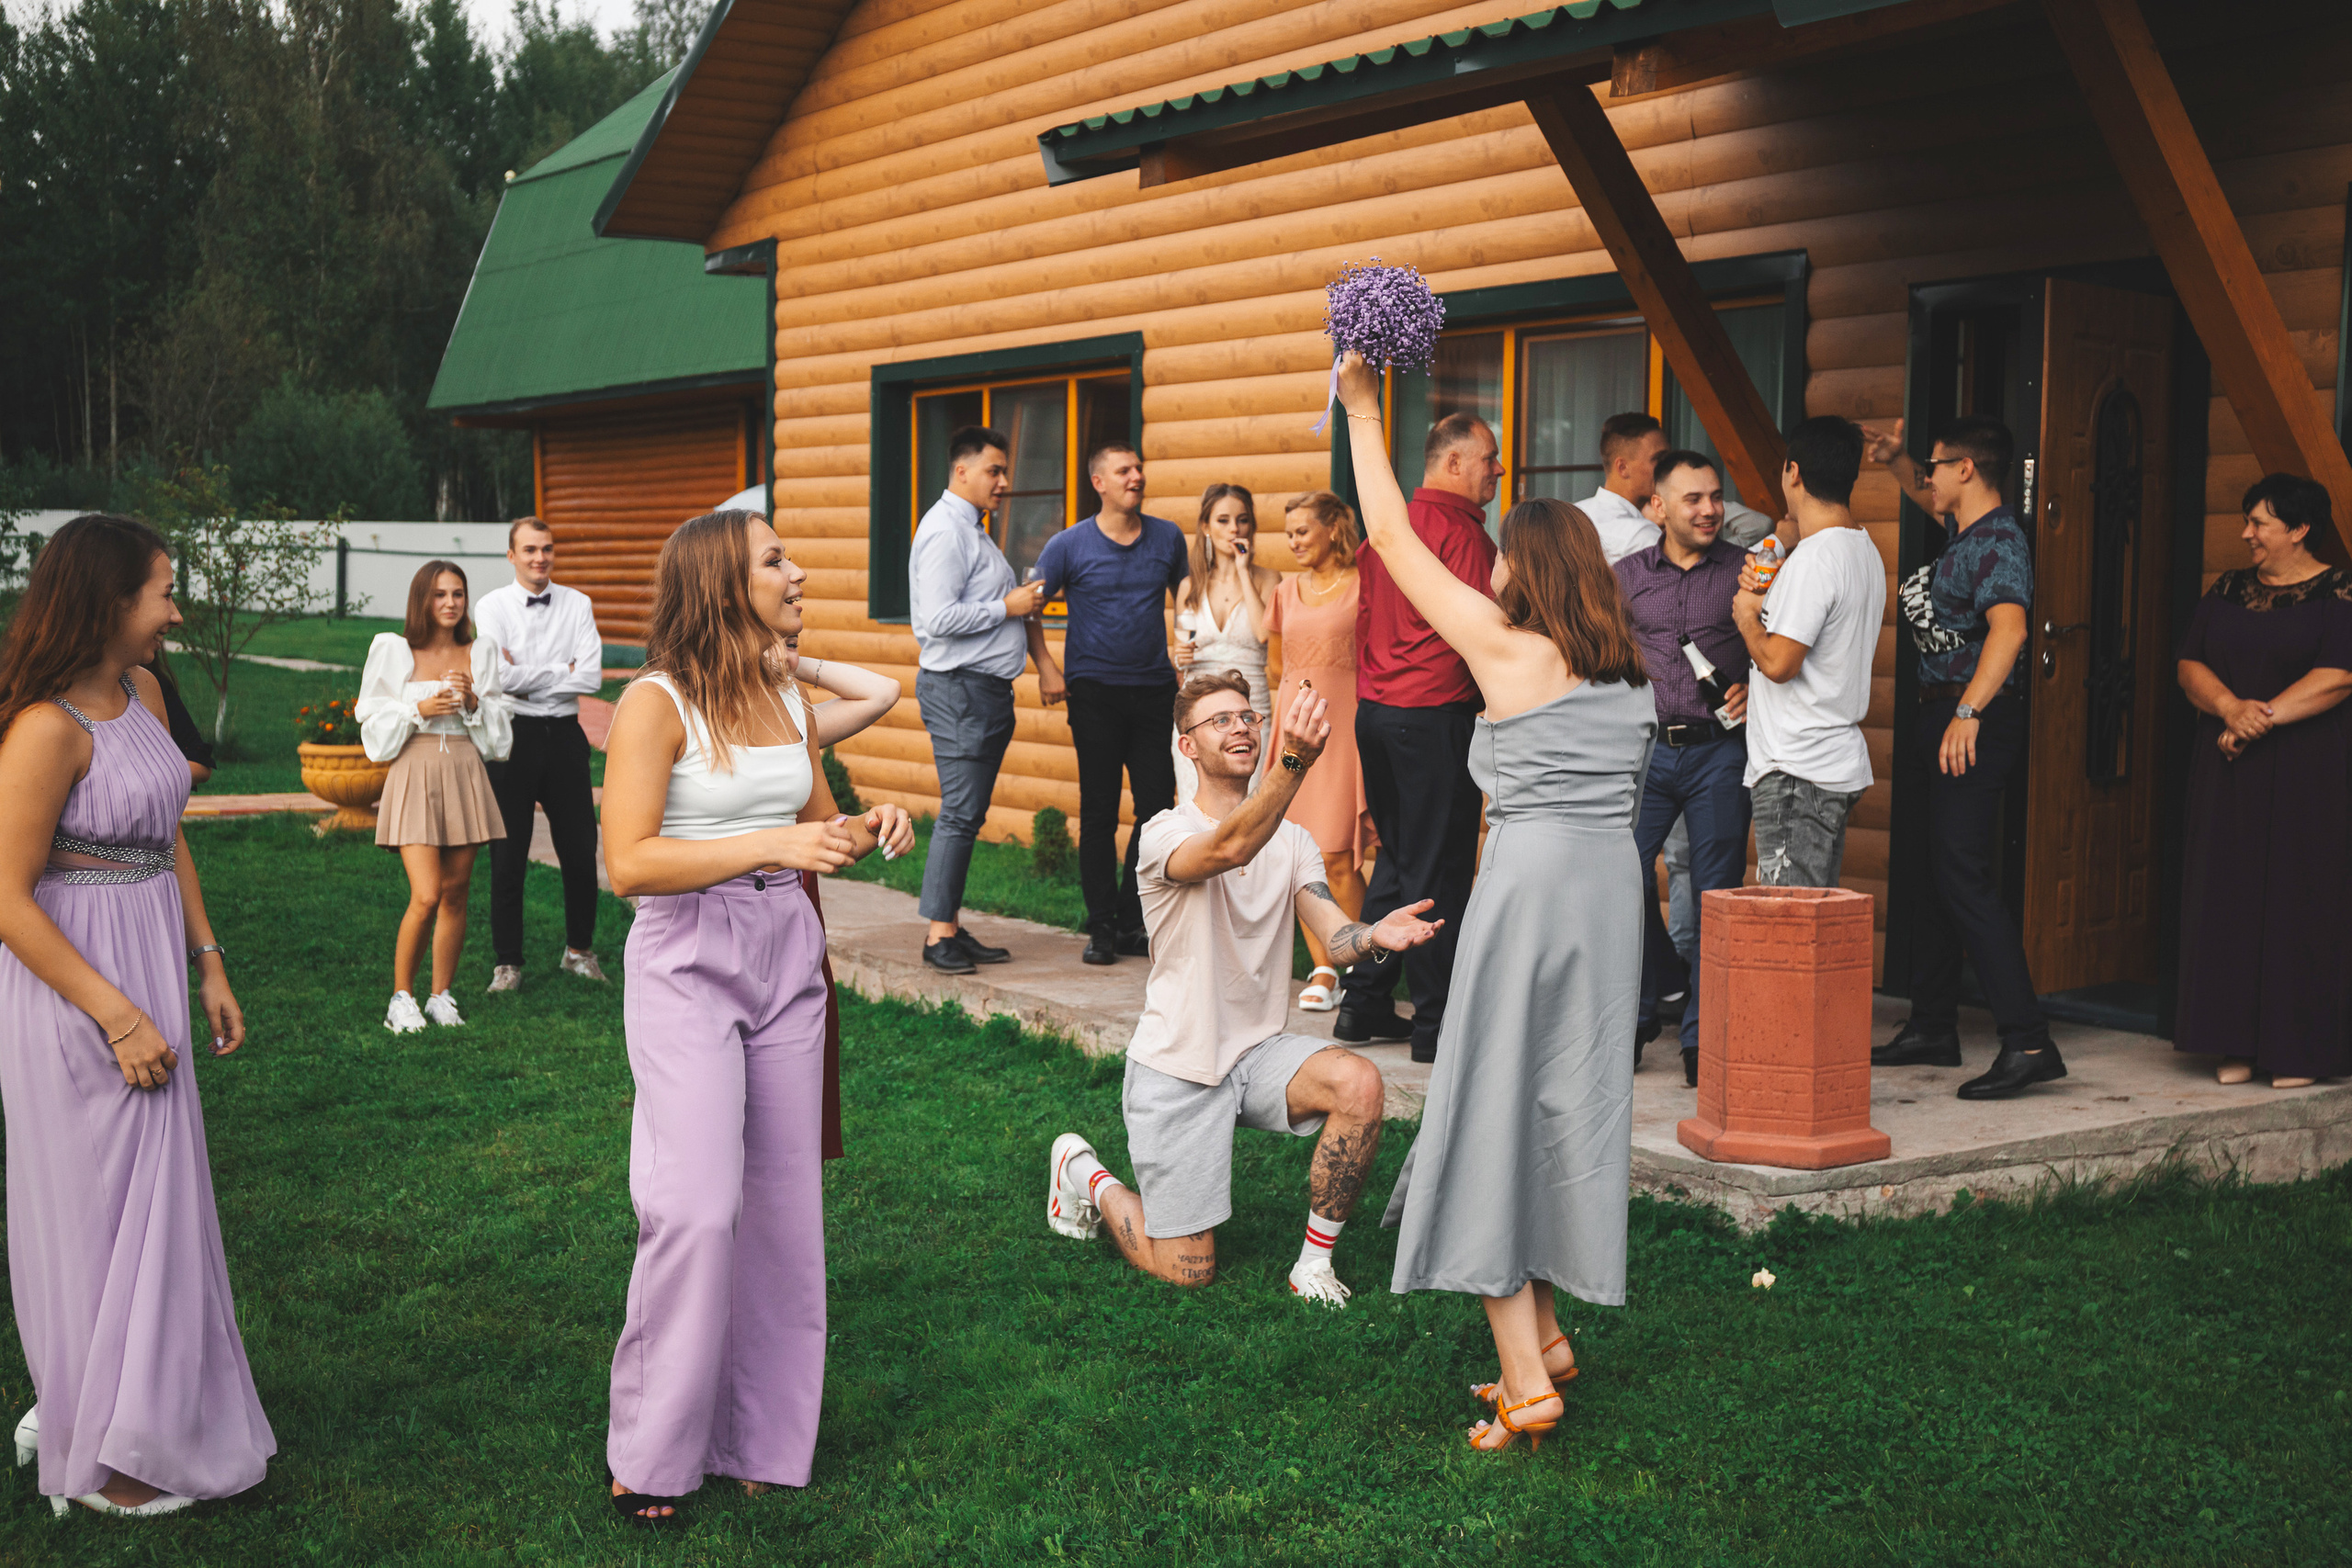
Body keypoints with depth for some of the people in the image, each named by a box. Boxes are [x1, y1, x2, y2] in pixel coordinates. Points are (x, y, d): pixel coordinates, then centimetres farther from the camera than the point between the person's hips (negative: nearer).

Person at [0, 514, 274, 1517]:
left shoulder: (141, 692, 5)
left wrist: (209, 968, 13)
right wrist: (118, 1018, -19)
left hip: (148, 975, 8)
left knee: (150, 1198, 17)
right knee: (100, 1208, 5)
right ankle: (100, 1454, 21)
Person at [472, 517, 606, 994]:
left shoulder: (577, 605, 5)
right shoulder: (492, 606, -1)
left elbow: (591, 676, -7)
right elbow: (499, 676, -15)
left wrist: (528, 677, -10)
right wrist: (561, 672, -9)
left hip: (564, 735, 2)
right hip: (514, 735, -2)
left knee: (581, 849, 7)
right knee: (508, 855, 4)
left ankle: (579, 949, 25)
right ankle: (506, 962, 14)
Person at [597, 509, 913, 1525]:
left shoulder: (789, 700, 11)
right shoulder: (657, 705, -10)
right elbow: (628, 863, -18)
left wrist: (864, 831, 1)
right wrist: (771, 845, -25)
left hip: (786, 957, 7)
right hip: (687, 959, -6)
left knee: (782, 1203, 7)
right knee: (699, 1206, -13)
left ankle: (759, 1439, 20)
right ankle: (649, 1454, 4)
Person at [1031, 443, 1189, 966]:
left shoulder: (1168, 537, 7)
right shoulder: (1069, 545, -1)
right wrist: (1047, 669, -1)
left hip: (1155, 689, 3)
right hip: (1095, 692, -3)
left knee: (1158, 806, 1)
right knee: (1099, 811, 0)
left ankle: (1132, 922, 13)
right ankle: (1101, 927, 8)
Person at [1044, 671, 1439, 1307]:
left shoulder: (1292, 841, 4)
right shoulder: (1165, 834, -14)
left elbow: (1334, 934, -10)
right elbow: (1229, 849, -38)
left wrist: (1375, 938, -35)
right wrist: (1293, 762, -55)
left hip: (1257, 1053, 5)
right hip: (1175, 1068, -5)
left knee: (1360, 1083, -27)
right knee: (1189, 1272, -2)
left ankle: (1314, 1263, -8)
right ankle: (1085, 1175, 28)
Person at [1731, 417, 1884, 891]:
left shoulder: (1815, 557, -17)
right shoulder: (1866, 552, 15)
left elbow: (1779, 663, -21)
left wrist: (1746, 617, -3)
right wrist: (1765, 599, 12)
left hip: (1797, 773, -10)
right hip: (1840, 763, 10)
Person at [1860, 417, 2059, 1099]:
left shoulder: (1999, 541, -17)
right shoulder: (1963, 531, 13)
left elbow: (2009, 628, -34)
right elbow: (1930, 501, 39)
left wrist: (1969, 712, -42)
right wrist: (1895, 461, 23)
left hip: (1976, 723, -11)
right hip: (1943, 718, 11)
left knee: (1964, 878, -16)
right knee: (1940, 876, 16)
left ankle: (2028, 1043, -18)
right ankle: (1931, 1028, 26)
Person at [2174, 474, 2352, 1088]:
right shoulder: (2227, 591, 14)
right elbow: (2190, 666, 6)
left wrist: (2261, 717, -16)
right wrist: (2230, 706, -13)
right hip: (2227, 776, 5)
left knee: (2298, 899, -4)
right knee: (2227, 897, 2)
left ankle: (2298, 1050, 3)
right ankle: (2237, 1045, 8)